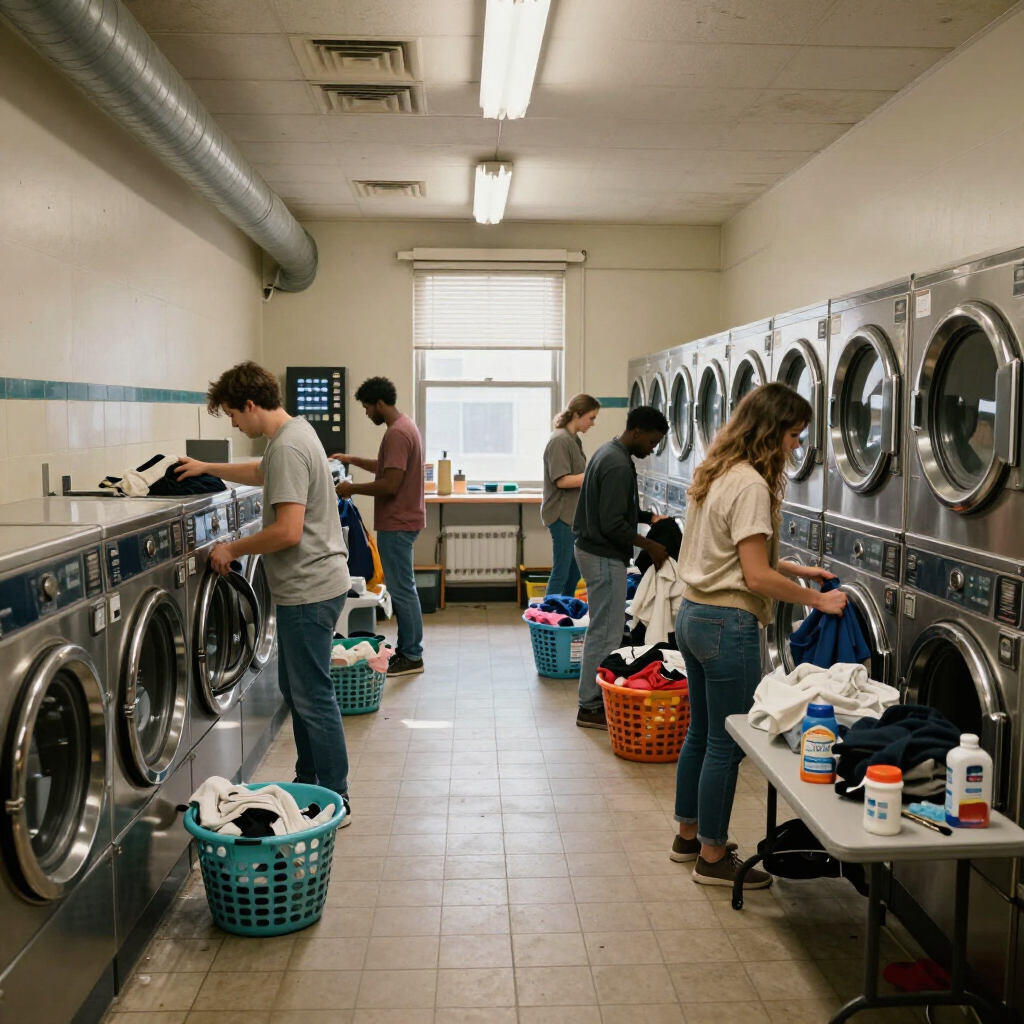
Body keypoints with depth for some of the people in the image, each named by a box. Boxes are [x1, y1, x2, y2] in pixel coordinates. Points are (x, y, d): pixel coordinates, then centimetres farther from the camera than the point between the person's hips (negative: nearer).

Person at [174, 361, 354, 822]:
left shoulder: (287, 448, -20)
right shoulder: (295, 432, 12)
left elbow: (287, 531, -26)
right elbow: (263, 473, 35)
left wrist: (232, 549, -13)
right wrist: (208, 467, 35)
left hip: (310, 590, -11)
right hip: (308, 587, 11)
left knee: (313, 696, -2)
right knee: (296, 688, 19)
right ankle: (307, 782, 31)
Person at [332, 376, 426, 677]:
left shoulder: (396, 433, -20)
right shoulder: (404, 426, 13)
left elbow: (390, 484, -25)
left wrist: (353, 489, -14)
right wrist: (354, 460, 20)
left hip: (397, 524, -11)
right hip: (399, 520, 11)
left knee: (402, 589, -4)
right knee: (401, 587, 15)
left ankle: (412, 657, 3)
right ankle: (406, 649, 22)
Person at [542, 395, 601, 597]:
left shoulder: (574, 439, 12)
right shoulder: (560, 440, -16)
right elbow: (562, 480, -21)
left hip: (573, 513, 9)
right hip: (562, 515, -9)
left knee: (574, 572, 14)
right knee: (561, 573, -3)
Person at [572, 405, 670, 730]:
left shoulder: (609, 452, 11)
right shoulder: (619, 466, -22)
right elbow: (613, 525, -25)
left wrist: (648, 517, 11)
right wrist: (650, 546, -14)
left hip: (594, 550, 11)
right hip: (604, 557, -11)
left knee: (604, 630, 16)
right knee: (605, 633, -3)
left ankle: (594, 699, 24)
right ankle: (591, 708, 4)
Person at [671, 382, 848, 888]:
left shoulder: (715, 475, 10)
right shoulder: (750, 486, -19)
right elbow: (756, 577, -20)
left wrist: (795, 570, 13)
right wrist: (818, 600, -10)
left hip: (694, 615, 10)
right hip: (728, 625, -10)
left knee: (701, 733, 20)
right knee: (725, 744, 3)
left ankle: (688, 836, 34)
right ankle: (713, 858, 16)